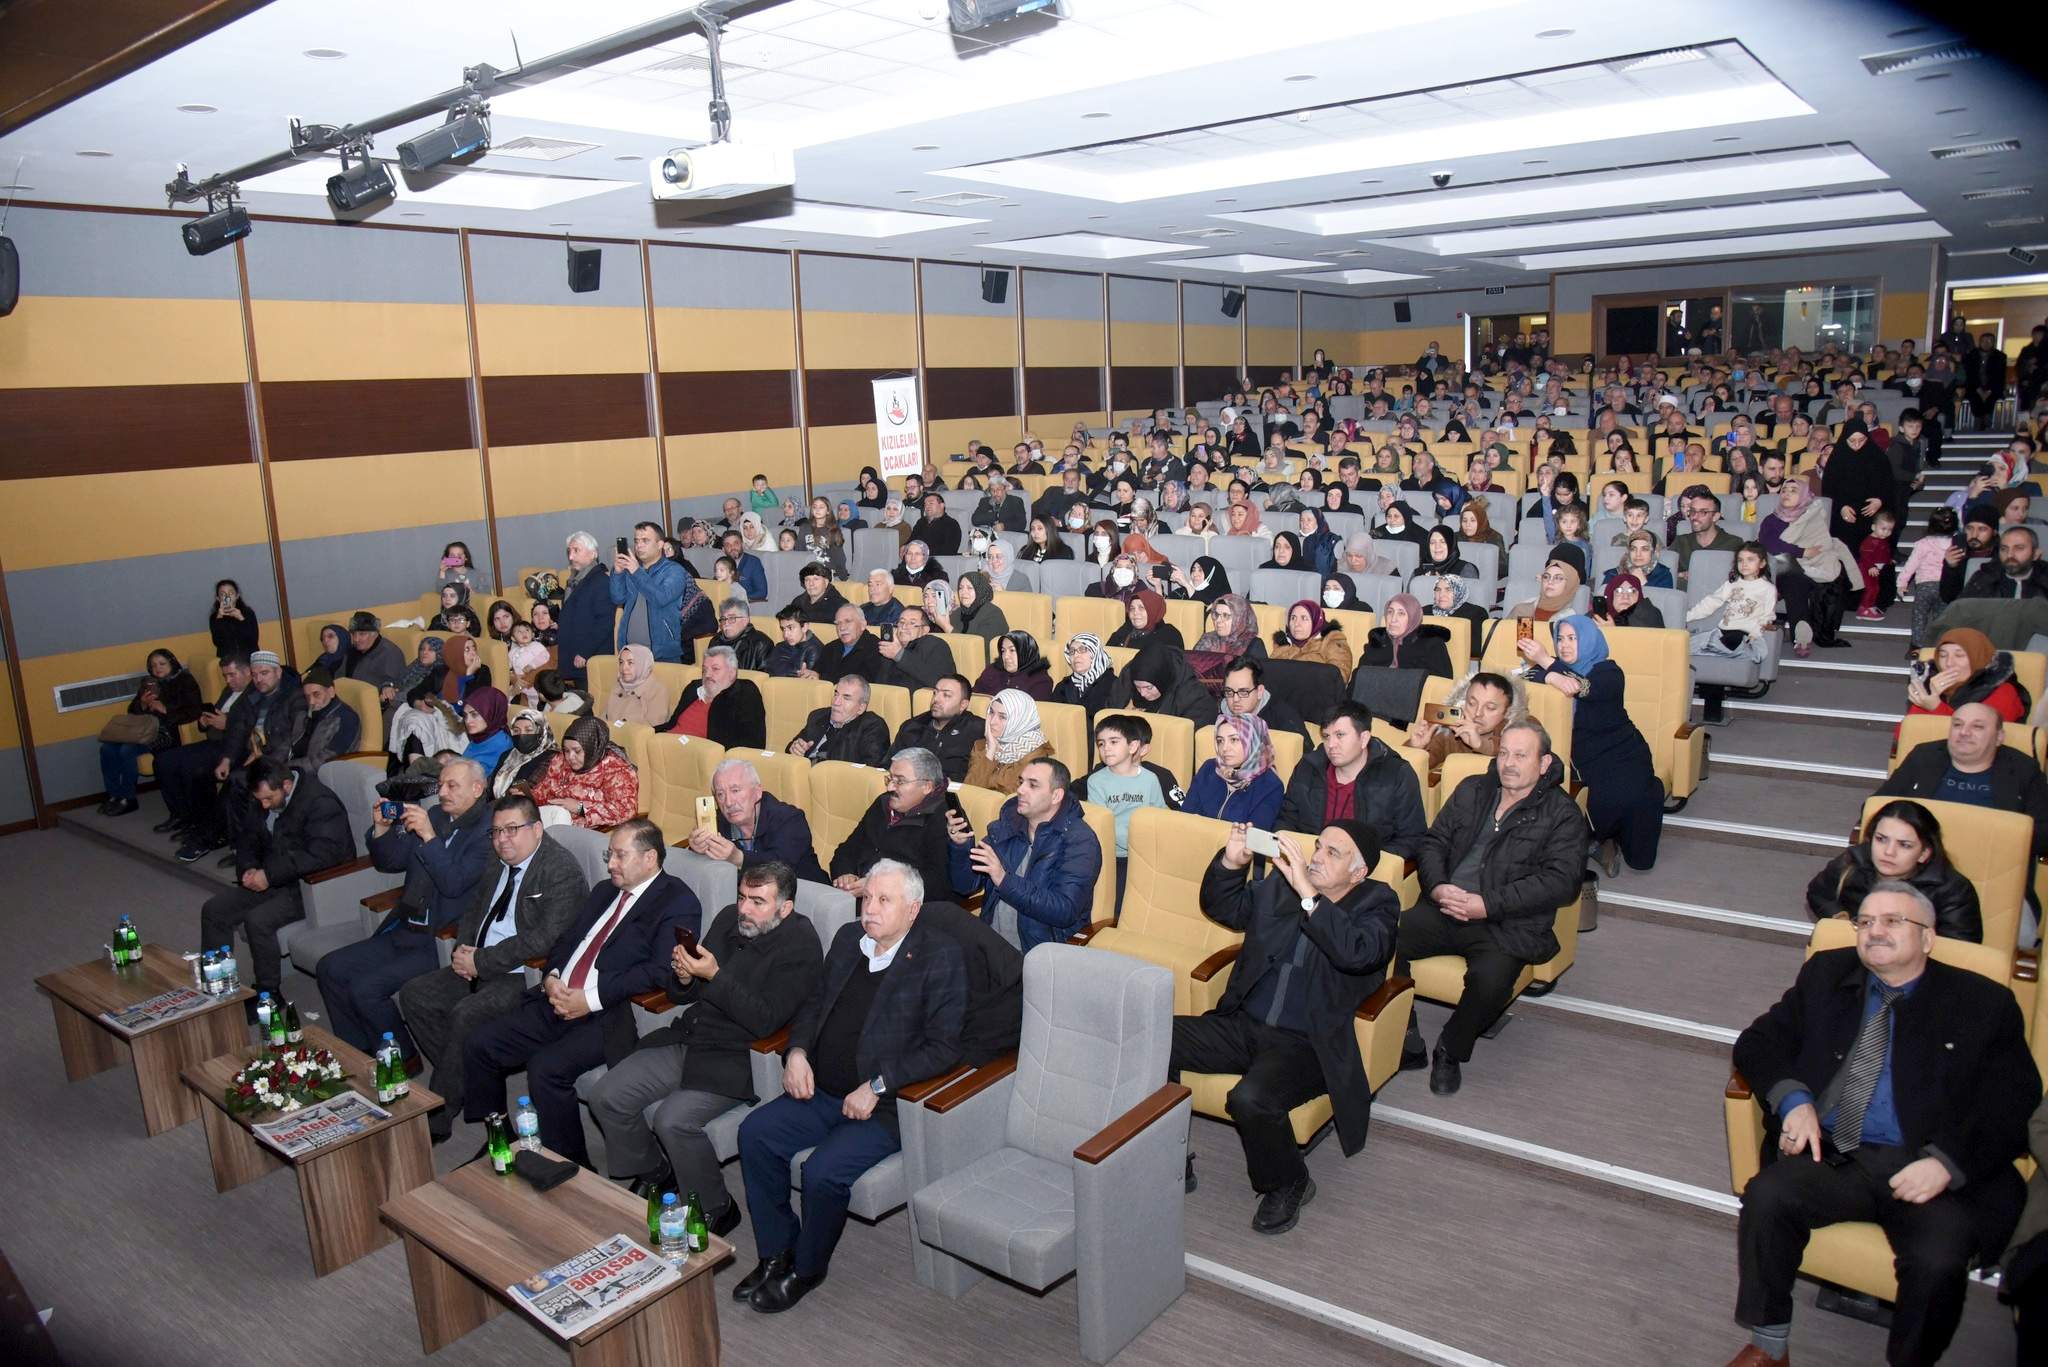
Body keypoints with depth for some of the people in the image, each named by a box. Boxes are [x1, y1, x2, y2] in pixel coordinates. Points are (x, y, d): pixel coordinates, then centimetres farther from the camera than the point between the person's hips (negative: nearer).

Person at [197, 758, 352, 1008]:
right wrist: (249, 869, -4)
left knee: (258, 920, -28)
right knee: (213, 910, 0)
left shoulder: (321, 803, -21)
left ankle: (268, 994, -10)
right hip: (272, 881, 9)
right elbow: (248, 838, 18)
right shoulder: (265, 801, 7)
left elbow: (320, 856, -30)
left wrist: (269, 875, -27)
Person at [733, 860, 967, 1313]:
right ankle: (776, 1253, 5)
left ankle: (807, 1270, 4)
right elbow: (814, 1002, 20)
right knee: (755, 1132, -12)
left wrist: (876, 1087, -20)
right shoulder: (848, 939, 10)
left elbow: (942, 1048, -15)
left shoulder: (941, 958, -11)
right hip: (821, 1092, 7)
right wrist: (797, 1051, 0)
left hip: (885, 1105, -6)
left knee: (823, 1170, -25)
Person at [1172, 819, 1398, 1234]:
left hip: (1306, 1044, -5)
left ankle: (1288, 1184, 1)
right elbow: (1221, 907, 18)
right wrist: (1231, 862, -2)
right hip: (1243, 1024, 5)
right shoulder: (1279, 884, 8)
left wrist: (1308, 894, -31)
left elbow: (1358, 952, -26)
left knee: (1251, 1100, -32)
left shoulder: (1376, 904, -5)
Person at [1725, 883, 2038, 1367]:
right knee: (1767, 1196, -26)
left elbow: (2014, 1106, 1)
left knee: (1938, 1260, -30)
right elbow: (1759, 1043, 14)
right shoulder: (1826, 974, 15)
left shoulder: (1984, 1003, 8)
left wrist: (1947, 1163, -16)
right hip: (1831, 1156, 2)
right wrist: (1793, 1100, -7)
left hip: (1929, 1171, -2)